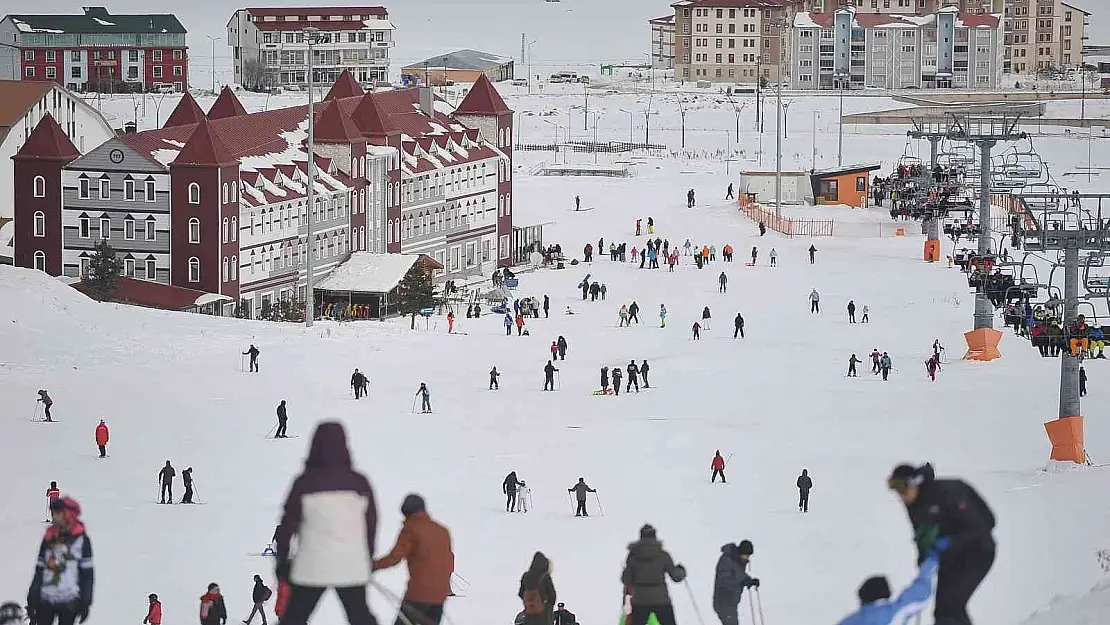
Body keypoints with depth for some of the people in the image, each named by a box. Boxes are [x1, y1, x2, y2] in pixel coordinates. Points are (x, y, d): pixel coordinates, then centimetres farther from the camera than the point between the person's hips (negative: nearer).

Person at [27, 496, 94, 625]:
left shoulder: (81, 539, -1)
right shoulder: (49, 538, 11)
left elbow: (87, 573, -2)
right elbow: (39, 570, 15)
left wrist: (85, 603, -6)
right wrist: (32, 599, 12)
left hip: (68, 603, -4)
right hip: (45, 600, 4)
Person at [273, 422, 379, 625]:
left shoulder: (305, 483, -8)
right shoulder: (359, 483, 1)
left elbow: (288, 525, -4)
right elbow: (371, 524, 9)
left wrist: (282, 561, 7)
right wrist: (368, 559, 22)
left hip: (312, 567, -3)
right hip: (352, 568, 3)